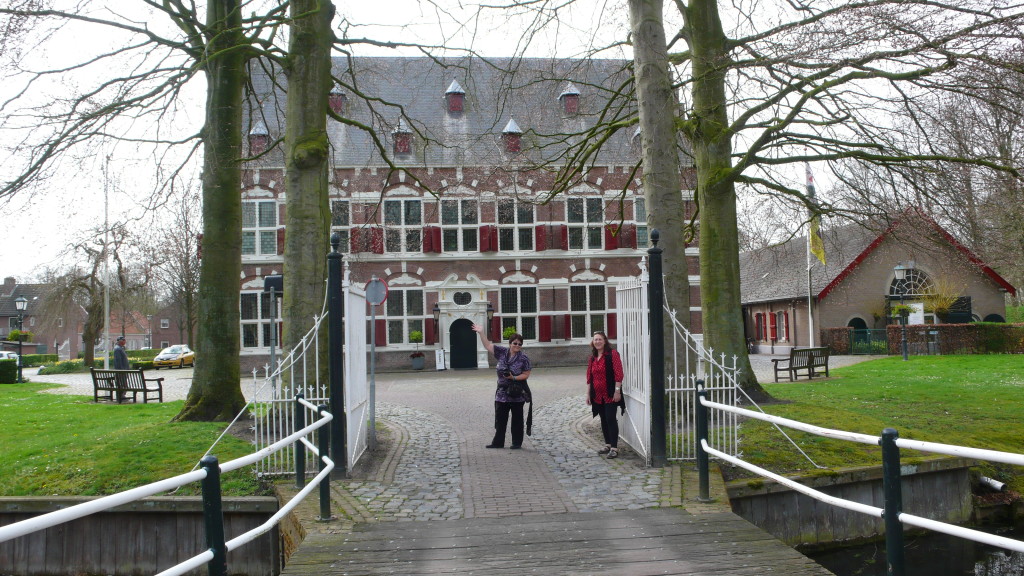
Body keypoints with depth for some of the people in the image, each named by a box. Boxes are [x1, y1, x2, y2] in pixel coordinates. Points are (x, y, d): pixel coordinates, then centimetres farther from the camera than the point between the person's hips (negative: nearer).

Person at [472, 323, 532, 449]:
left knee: (517, 419, 6)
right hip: (502, 392, 4)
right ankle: (498, 442, 18)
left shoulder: (523, 358, -8)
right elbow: (488, 345, 5)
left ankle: (517, 443, 15)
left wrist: (514, 378, -21)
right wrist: (481, 332, -2)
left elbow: (526, 374, -8)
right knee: (500, 419, 9)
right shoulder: (502, 352, 2)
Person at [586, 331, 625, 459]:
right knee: (603, 420, 13)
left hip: (610, 394, -7)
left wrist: (617, 391, -18)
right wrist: (588, 393, 13)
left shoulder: (612, 354, -8)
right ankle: (608, 445, 23)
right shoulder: (592, 357, 12)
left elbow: (618, 374, -13)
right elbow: (589, 376, 15)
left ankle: (614, 448, -6)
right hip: (598, 395, 7)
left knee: (610, 419, -9)